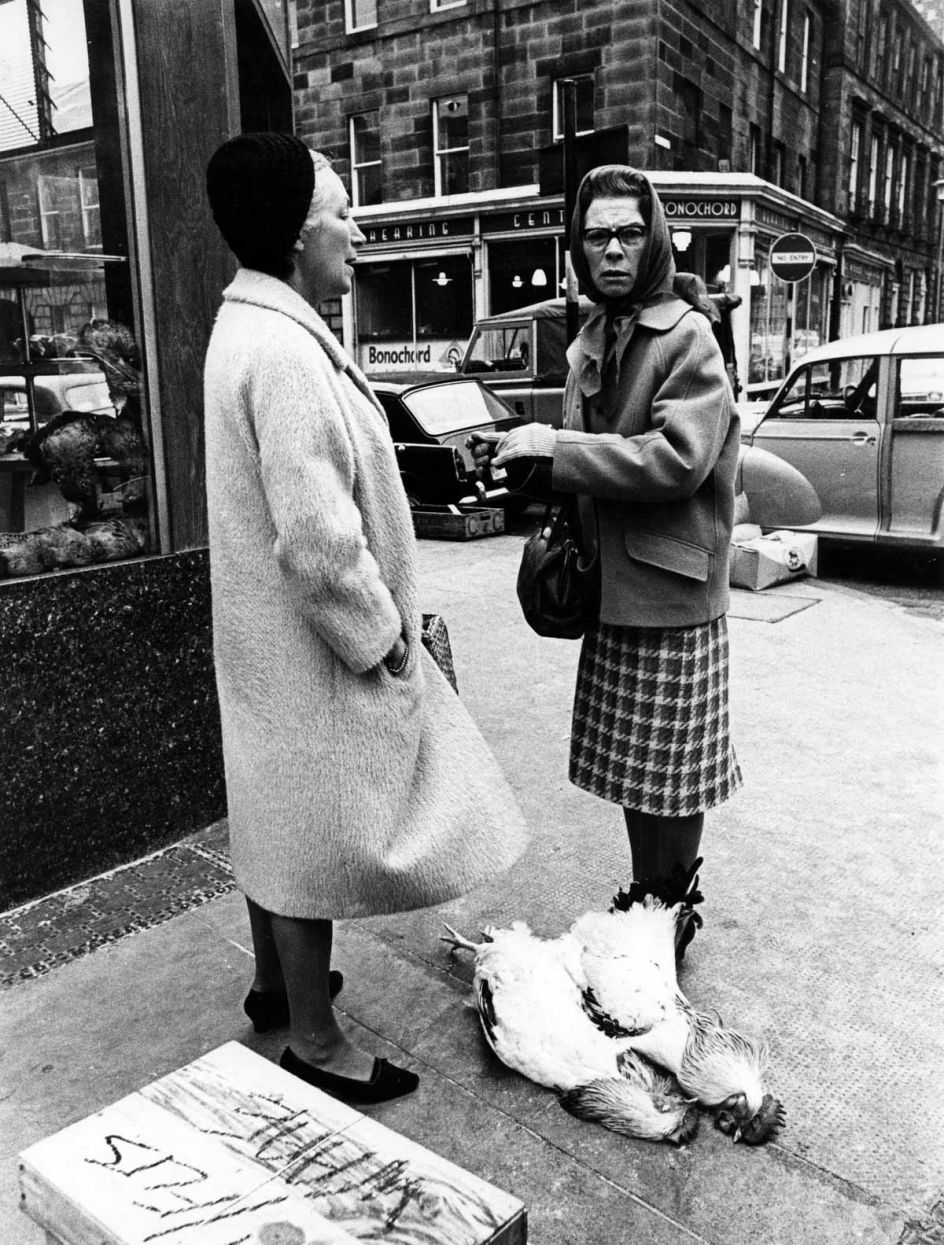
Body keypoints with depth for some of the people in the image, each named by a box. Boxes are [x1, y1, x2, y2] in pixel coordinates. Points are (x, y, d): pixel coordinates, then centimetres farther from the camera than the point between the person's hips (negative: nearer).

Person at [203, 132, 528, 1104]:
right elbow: (319, 543, -28)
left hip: (272, 639, 10)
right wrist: (381, 640, -15)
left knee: (275, 813, 22)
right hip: (318, 650, -10)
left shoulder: (248, 327, 9)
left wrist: (381, 623, 16)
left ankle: (276, 981, 43)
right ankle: (315, 1044, 24)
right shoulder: (287, 353, -24)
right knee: (319, 832, 4)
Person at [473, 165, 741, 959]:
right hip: (611, 587, 7)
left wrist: (555, 449, -19)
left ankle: (672, 921, 23)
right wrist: (528, 461, 1)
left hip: (670, 594, -7)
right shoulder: (591, 343, 13)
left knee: (669, 780, 4)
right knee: (633, 773, 17)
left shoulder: (687, 337, -11)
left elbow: (678, 457, -22)